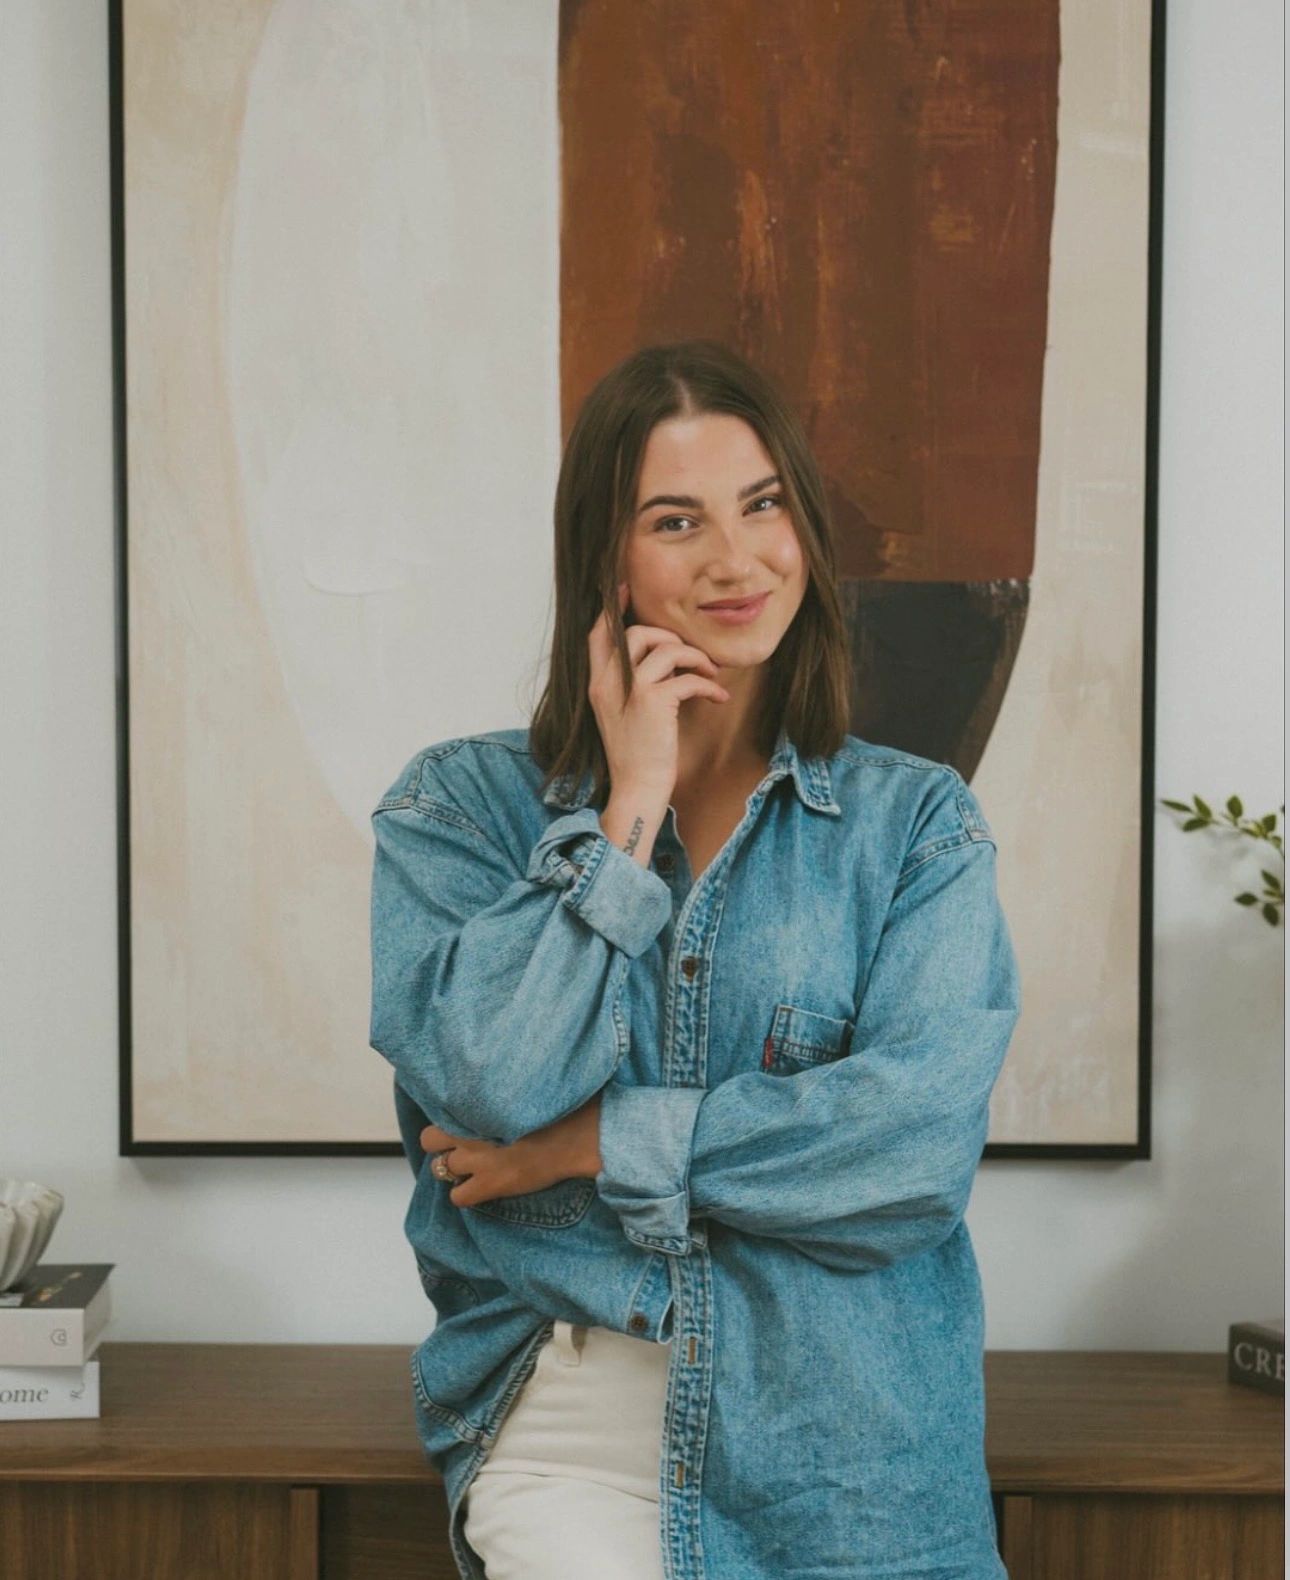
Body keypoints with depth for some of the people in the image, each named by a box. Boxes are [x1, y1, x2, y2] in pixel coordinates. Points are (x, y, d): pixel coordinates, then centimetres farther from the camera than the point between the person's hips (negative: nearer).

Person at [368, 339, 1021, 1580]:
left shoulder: (917, 823, 5)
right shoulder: (459, 808, 5)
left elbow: (924, 1136, -8)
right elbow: (492, 1084, -11)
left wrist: (590, 1145, -8)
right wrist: (629, 806, -6)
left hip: (846, 1440, 1)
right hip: (571, 1412, -1)